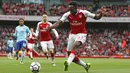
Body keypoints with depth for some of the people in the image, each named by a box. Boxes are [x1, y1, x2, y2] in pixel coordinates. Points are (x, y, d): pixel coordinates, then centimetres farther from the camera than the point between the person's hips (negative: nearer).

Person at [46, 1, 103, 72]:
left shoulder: (83, 13, -13)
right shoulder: (67, 15, -6)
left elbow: (96, 17, -7)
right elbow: (59, 22, -15)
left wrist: (99, 15, -31)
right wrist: (50, 27, -33)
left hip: (81, 34, -5)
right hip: (72, 34, 5)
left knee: (74, 46, -35)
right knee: (70, 55, 4)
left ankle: (68, 63, -52)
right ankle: (85, 65, 23)